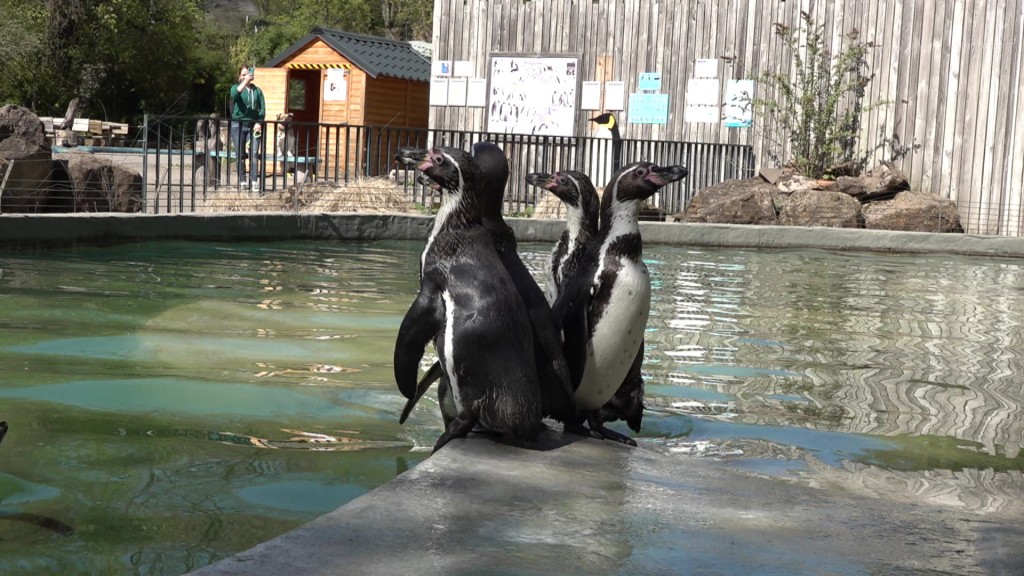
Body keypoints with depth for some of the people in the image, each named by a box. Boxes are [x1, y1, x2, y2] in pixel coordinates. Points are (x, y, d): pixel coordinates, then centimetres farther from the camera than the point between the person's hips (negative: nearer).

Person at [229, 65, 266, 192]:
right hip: (238, 124, 0)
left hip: (253, 125, 1)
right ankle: (242, 181, 9)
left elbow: (262, 108, 6)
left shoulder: (257, 90, 11)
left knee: (254, 154, -7)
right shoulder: (236, 87, 6)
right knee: (240, 155, 2)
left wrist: (259, 123, -9)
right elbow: (234, 94, -19)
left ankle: (254, 182, -9)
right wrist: (245, 81, -29)